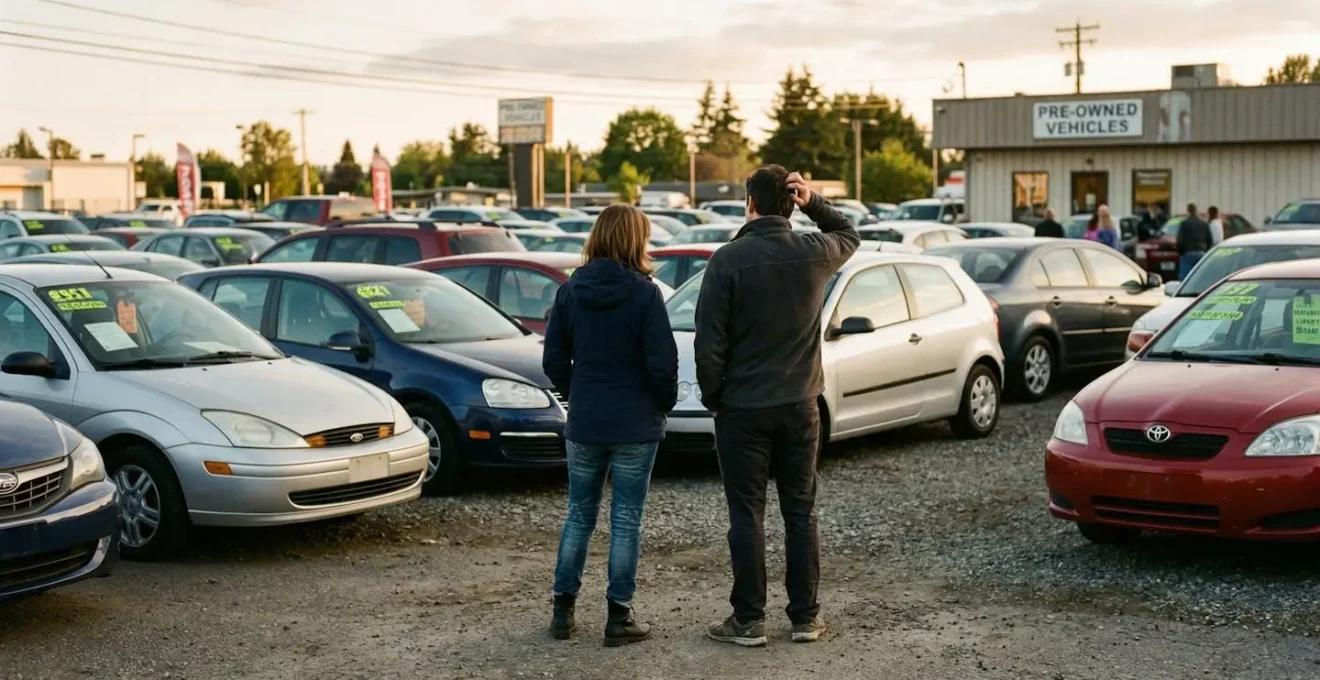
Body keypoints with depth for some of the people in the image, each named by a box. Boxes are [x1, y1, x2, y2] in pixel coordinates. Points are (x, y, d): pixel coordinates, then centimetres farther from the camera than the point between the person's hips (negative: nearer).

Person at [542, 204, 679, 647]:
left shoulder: (571, 291, -1)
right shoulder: (644, 294, -13)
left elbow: (554, 359, 2)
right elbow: (662, 363, -14)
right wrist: (665, 403, 4)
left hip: (584, 424, 4)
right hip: (635, 426, -3)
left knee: (579, 514, 15)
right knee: (626, 519, 4)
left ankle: (563, 611, 17)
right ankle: (619, 617, 7)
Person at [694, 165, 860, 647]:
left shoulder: (728, 260, -13)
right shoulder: (813, 254, -2)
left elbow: (710, 340, -13)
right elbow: (850, 236, 22)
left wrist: (711, 396, 1)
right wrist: (815, 203, 5)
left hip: (743, 408, -3)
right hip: (799, 406, 3)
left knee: (747, 516, 3)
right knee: (800, 513, 11)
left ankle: (749, 620, 8)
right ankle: (805, 617, 16)